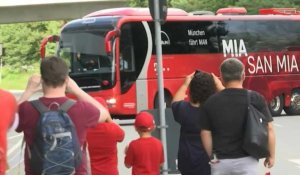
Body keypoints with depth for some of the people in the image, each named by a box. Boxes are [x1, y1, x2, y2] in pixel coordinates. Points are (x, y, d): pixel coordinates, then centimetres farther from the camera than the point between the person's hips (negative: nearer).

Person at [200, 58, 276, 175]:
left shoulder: (211, 102, -2)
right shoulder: (255, 99, -6)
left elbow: (205, 134, 2)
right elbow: (268, 129, -5)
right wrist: (271, 155, 6)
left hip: (220, 161, 1)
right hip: (246, 160, -1)